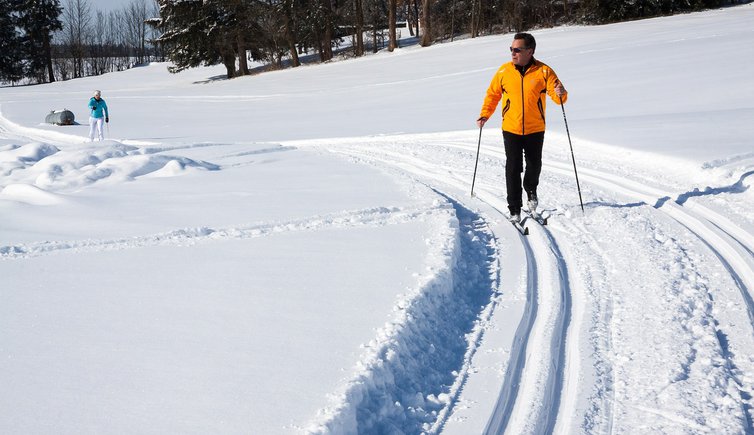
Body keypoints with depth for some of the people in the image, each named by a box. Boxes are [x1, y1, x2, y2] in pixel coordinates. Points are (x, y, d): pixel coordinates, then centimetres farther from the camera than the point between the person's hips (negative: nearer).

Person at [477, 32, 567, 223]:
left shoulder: (544, 71, -8)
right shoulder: (504, 71, -3)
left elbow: (559, 97, -8)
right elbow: (493, 94, 9)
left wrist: (561, 93, -31)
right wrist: (484, 115, -1)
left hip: (535, 130, 0)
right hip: (511, 129, 0)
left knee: (534, 165, 13)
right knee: (513, 170, -4)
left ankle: (531, 191, 44)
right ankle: (515, 210, 3)